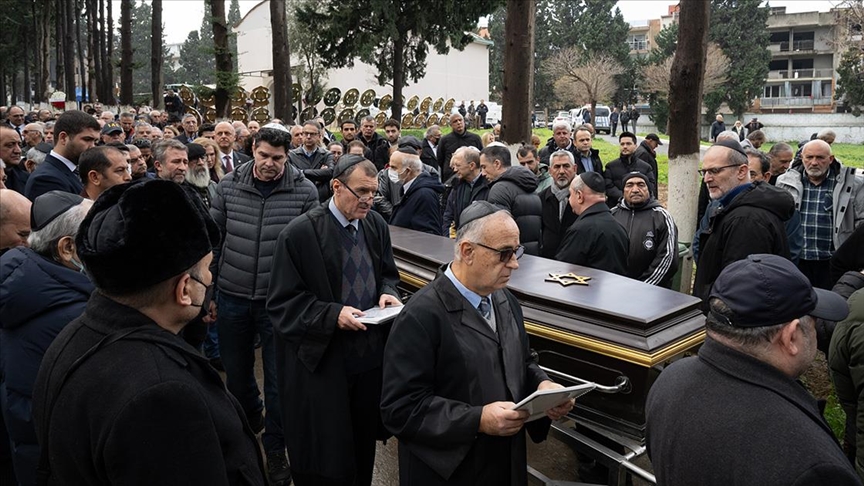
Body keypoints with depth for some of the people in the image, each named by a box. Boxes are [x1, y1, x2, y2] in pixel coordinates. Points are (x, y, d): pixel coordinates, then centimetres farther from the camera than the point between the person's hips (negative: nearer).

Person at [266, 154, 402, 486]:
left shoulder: (377, 225, 3)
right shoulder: (299, 234, -15)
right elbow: (281, 302, -12)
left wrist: (387, 293, -5)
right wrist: (332, 314, -24)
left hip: (370, 352, 5)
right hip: (322, 359, -5)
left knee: (364, 444, 19)